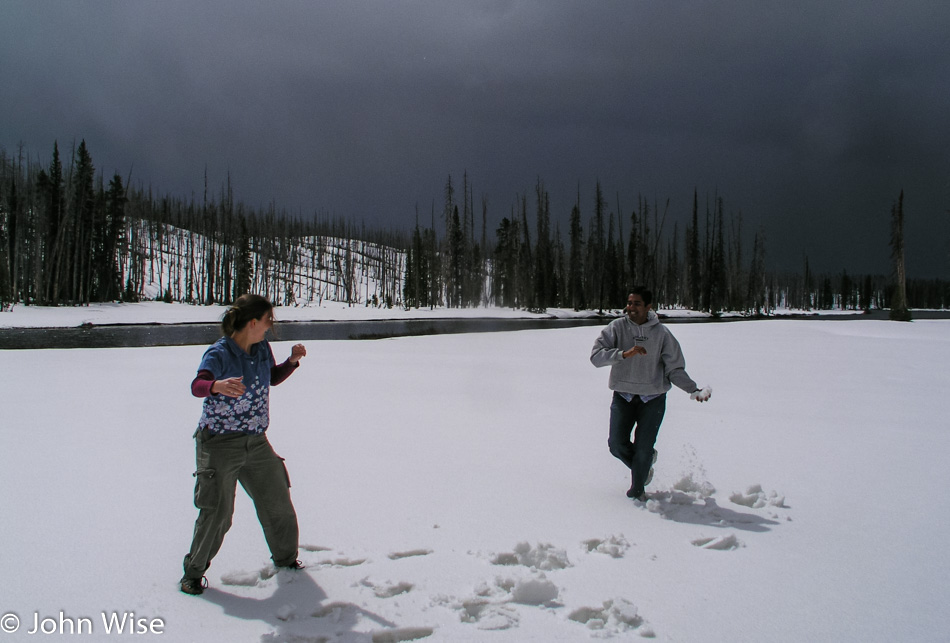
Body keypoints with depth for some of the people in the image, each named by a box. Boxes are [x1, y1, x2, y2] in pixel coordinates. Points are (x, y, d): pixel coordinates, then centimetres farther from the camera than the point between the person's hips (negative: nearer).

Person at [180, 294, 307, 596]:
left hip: (256, 442, 7)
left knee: (278, 502, 14)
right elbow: (197, 385, -32)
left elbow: (274, 377, 21)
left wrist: (292, 361, 3)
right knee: (217, 512, -5)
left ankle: (285, 557, 37)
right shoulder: (219, 353, -16)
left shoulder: (262, 349, 4)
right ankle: (194, 571, 16)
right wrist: (217, 385, -54)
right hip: (220, 444, -6)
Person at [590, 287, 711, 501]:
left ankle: (637, 491, 22)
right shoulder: (617, 327, -5)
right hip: (623, 396, 1)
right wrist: (624, 353, -30)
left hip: (653, 399, -1)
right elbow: (596, 355, -16)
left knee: (643, 449, -3)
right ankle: (644, 467, 31)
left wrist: (693, 389, -15)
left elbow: (674, 369, -1)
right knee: (617, 445, -1)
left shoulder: (661, 333, -4)